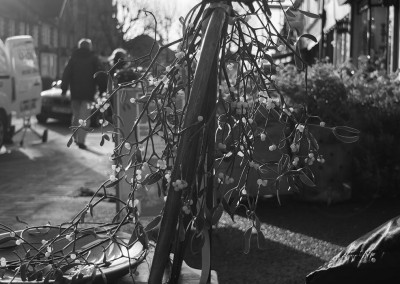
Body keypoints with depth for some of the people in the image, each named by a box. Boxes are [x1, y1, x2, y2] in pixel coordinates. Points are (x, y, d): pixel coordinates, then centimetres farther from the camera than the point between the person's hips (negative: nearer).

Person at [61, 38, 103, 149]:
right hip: (88, 93, -3)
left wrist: (64, 88, 5)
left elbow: (66, 74, 5)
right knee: (85, 117, -5)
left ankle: (75, 137, 22)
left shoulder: (73, 58, 9)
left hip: (75, 93, 3)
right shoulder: (94, 59, 2)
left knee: (76, 115, 17)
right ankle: (81, 140, -14)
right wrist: (102, 90, 2)